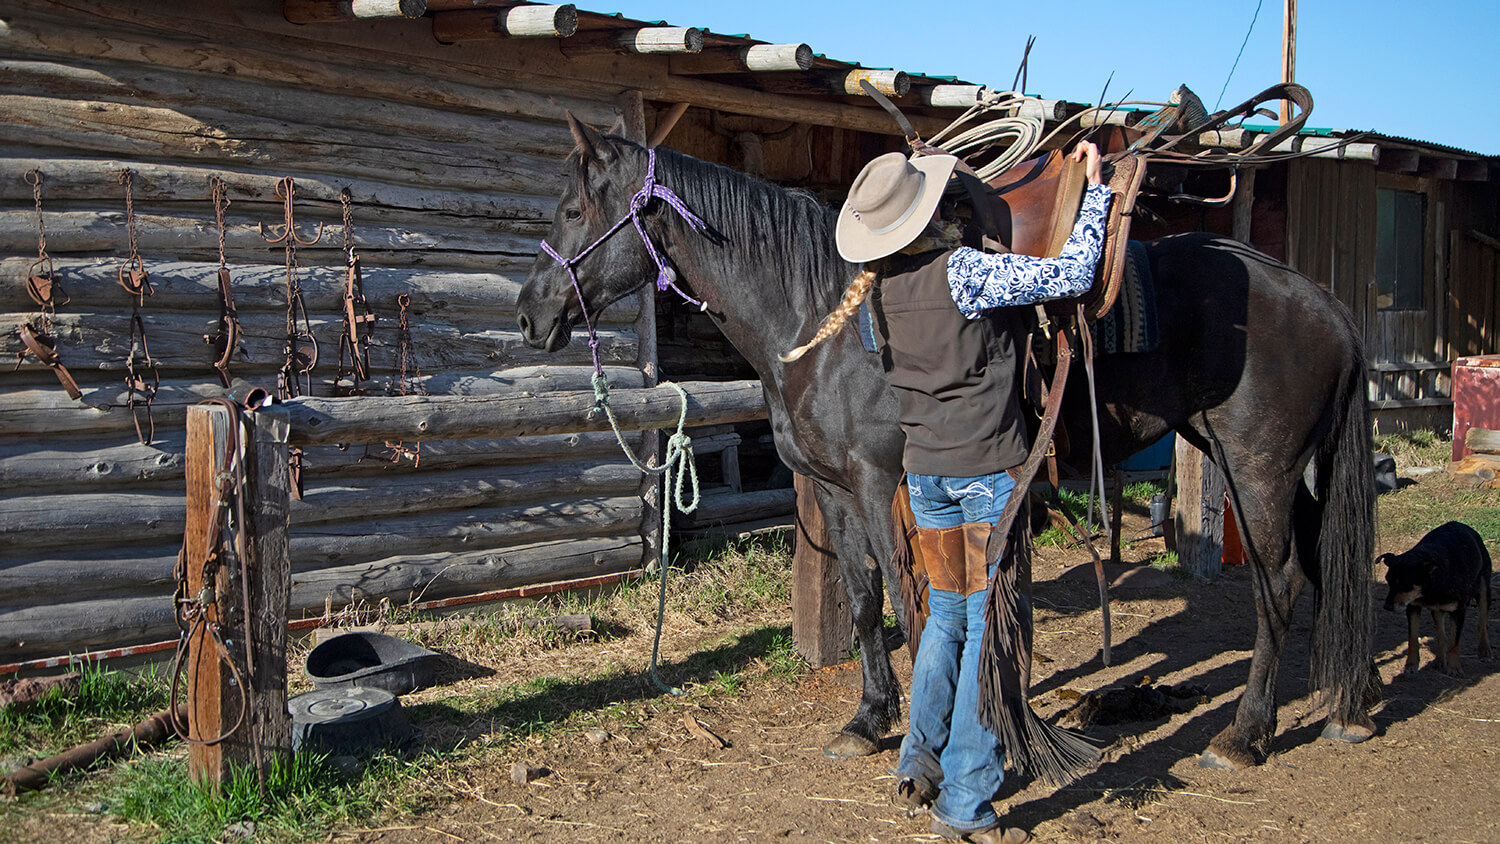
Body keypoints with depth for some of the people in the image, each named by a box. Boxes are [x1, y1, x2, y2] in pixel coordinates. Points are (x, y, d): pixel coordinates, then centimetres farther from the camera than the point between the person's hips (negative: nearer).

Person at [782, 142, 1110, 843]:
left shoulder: (874, 289, 3)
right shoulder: (965, 272, -18)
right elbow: (1073, 274, -17)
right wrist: (1094, 187, -6)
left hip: (925, 469, 6)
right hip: (990, 468, -6)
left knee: (945, 616, 21)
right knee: (990, 626, 1)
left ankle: (918, 766, 25)